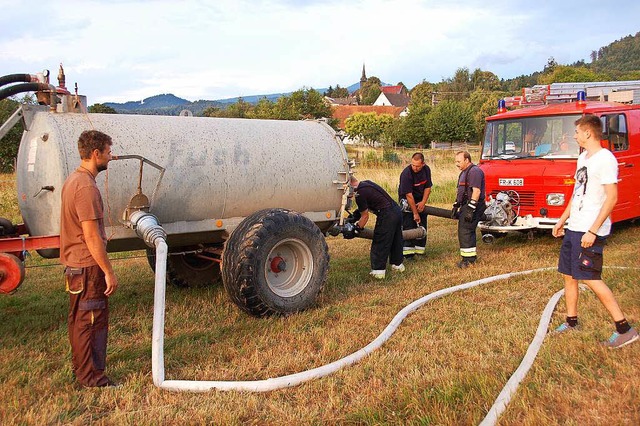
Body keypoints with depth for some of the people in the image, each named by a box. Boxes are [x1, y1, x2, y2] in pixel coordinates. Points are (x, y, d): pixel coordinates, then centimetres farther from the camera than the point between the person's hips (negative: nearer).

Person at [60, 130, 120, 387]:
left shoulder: (73, 180, 10)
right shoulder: (86, 187, -22)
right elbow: (92, 236, -25)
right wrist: (108, 272, -19)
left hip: (74, 263, 10)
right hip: (88, 266, -10)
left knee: (79, 318, 20)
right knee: (92, 321, 0)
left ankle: (80, 366, 34)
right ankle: (91, 376, 9)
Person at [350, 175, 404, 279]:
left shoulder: (360, 194, -14)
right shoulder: (366, 183, 14)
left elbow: (365, 216, -7)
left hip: (387, 215, -10)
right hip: (396, 210, 10)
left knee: (379, 244, 2)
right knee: (395, 240, 22)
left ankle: (379, 271, 7)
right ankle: (397, 264, 36)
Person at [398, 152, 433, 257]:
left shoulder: (426, 170, -8)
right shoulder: (406, 173, -27)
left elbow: (428, 187, 3)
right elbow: (408, 195, -26)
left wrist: (423, 202, -10)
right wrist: (415, 213, -24)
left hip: (420, 200, 6)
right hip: (407, 200, -6)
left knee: (422, 225, 4)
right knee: (409, 226, -10)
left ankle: (420, 249, 11)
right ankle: (408, 251, -8)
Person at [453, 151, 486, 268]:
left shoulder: (474, 171, -14)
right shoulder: (464, 172, 20)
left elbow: (476, 191, -22)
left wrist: (471, 210, -25)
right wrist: (456, 206, 25)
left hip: (473, 206, -11)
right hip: (466, 206, 11)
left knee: (465, 231, -12)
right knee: (468, 232, 14)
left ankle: (468, 259, -10)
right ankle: (472, 256, 22)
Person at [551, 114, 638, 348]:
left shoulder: (605, 159, -15)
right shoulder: (583, 158, 13)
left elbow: (612, 198, -20)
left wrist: (593, 231, -23)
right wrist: (562, 221, 21)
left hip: (590, 231, -9)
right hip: (573, 228, 9)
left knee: (591, 278, -8)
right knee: (569, 275, 13)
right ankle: (571, 322, 25)